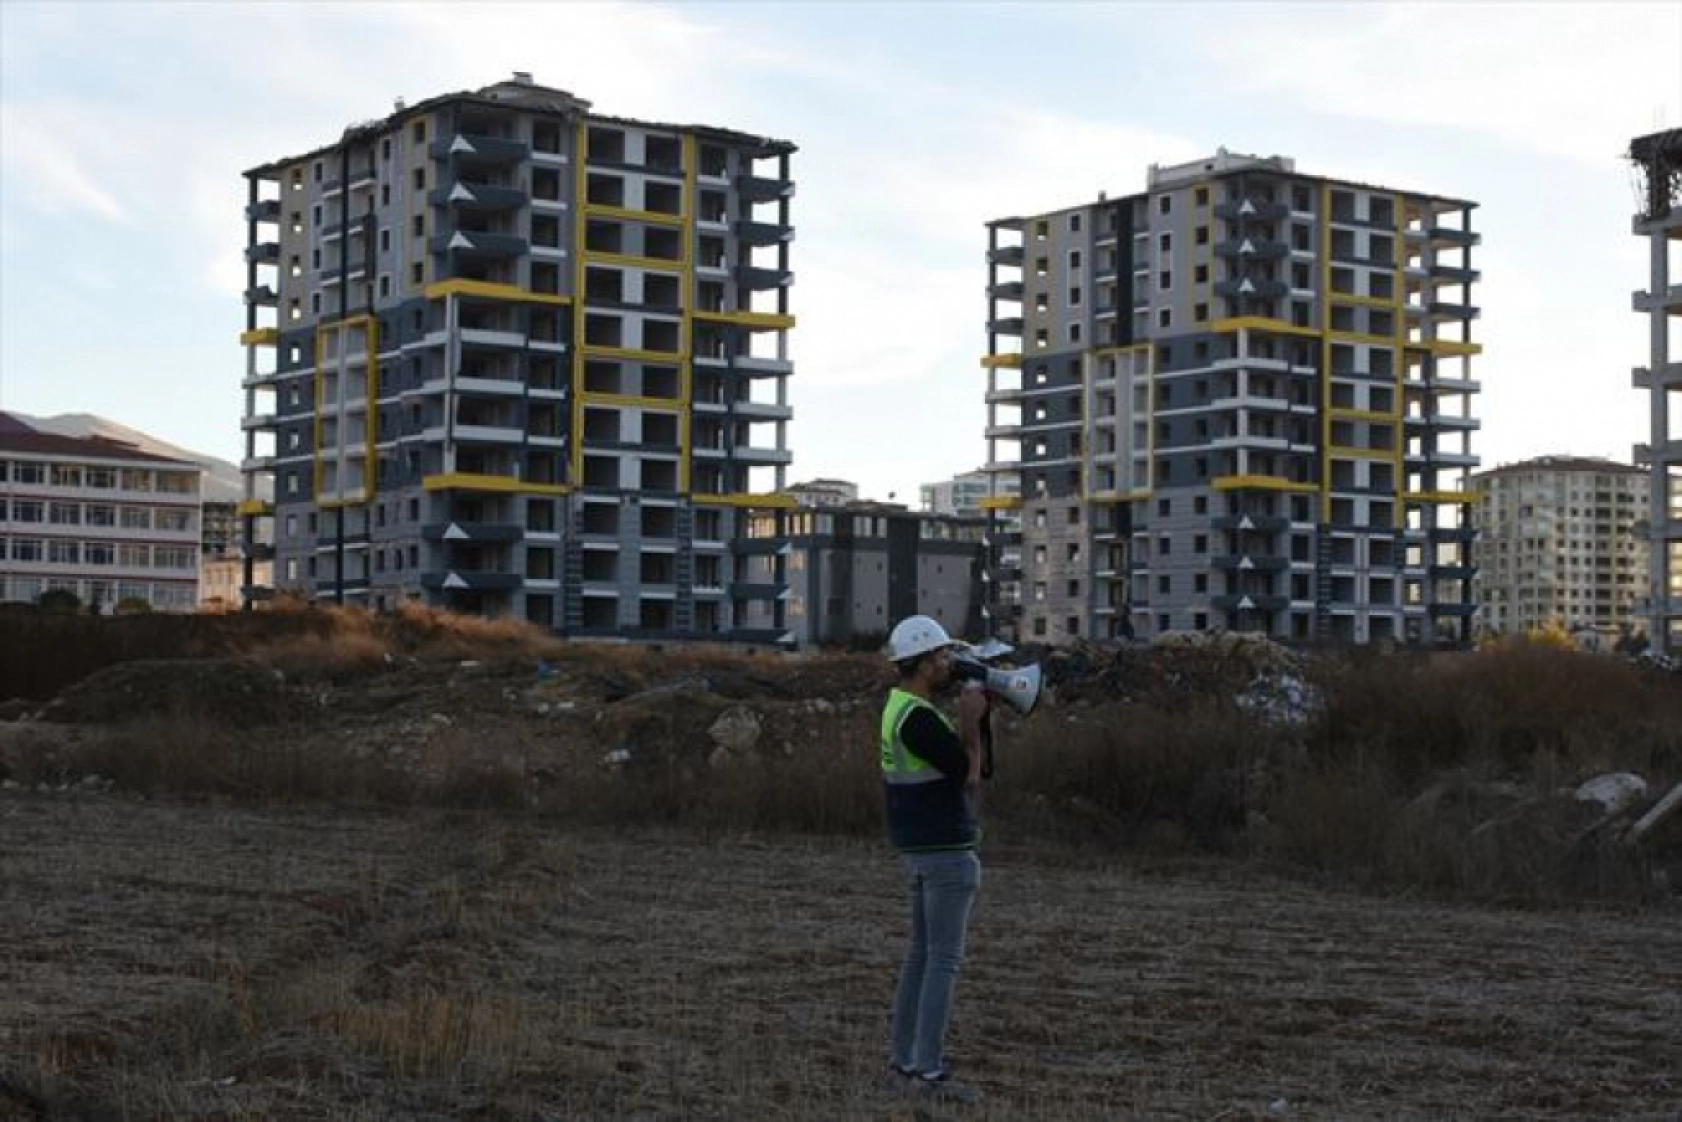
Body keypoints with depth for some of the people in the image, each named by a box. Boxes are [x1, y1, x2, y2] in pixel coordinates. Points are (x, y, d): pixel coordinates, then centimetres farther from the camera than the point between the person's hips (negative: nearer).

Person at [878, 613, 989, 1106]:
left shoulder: (900, 706, 12)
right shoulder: (919, 718, -20)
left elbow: (963, 768, 16)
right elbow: (968, 773, -17)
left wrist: (973, 716, 7)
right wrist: (971, 720, -7)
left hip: (921, 848, 10)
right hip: (945, 850, -10)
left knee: (922, 954, 14)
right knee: (944, 960, -6)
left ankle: (904, 1062, 17)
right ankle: (929, 1072, -5)